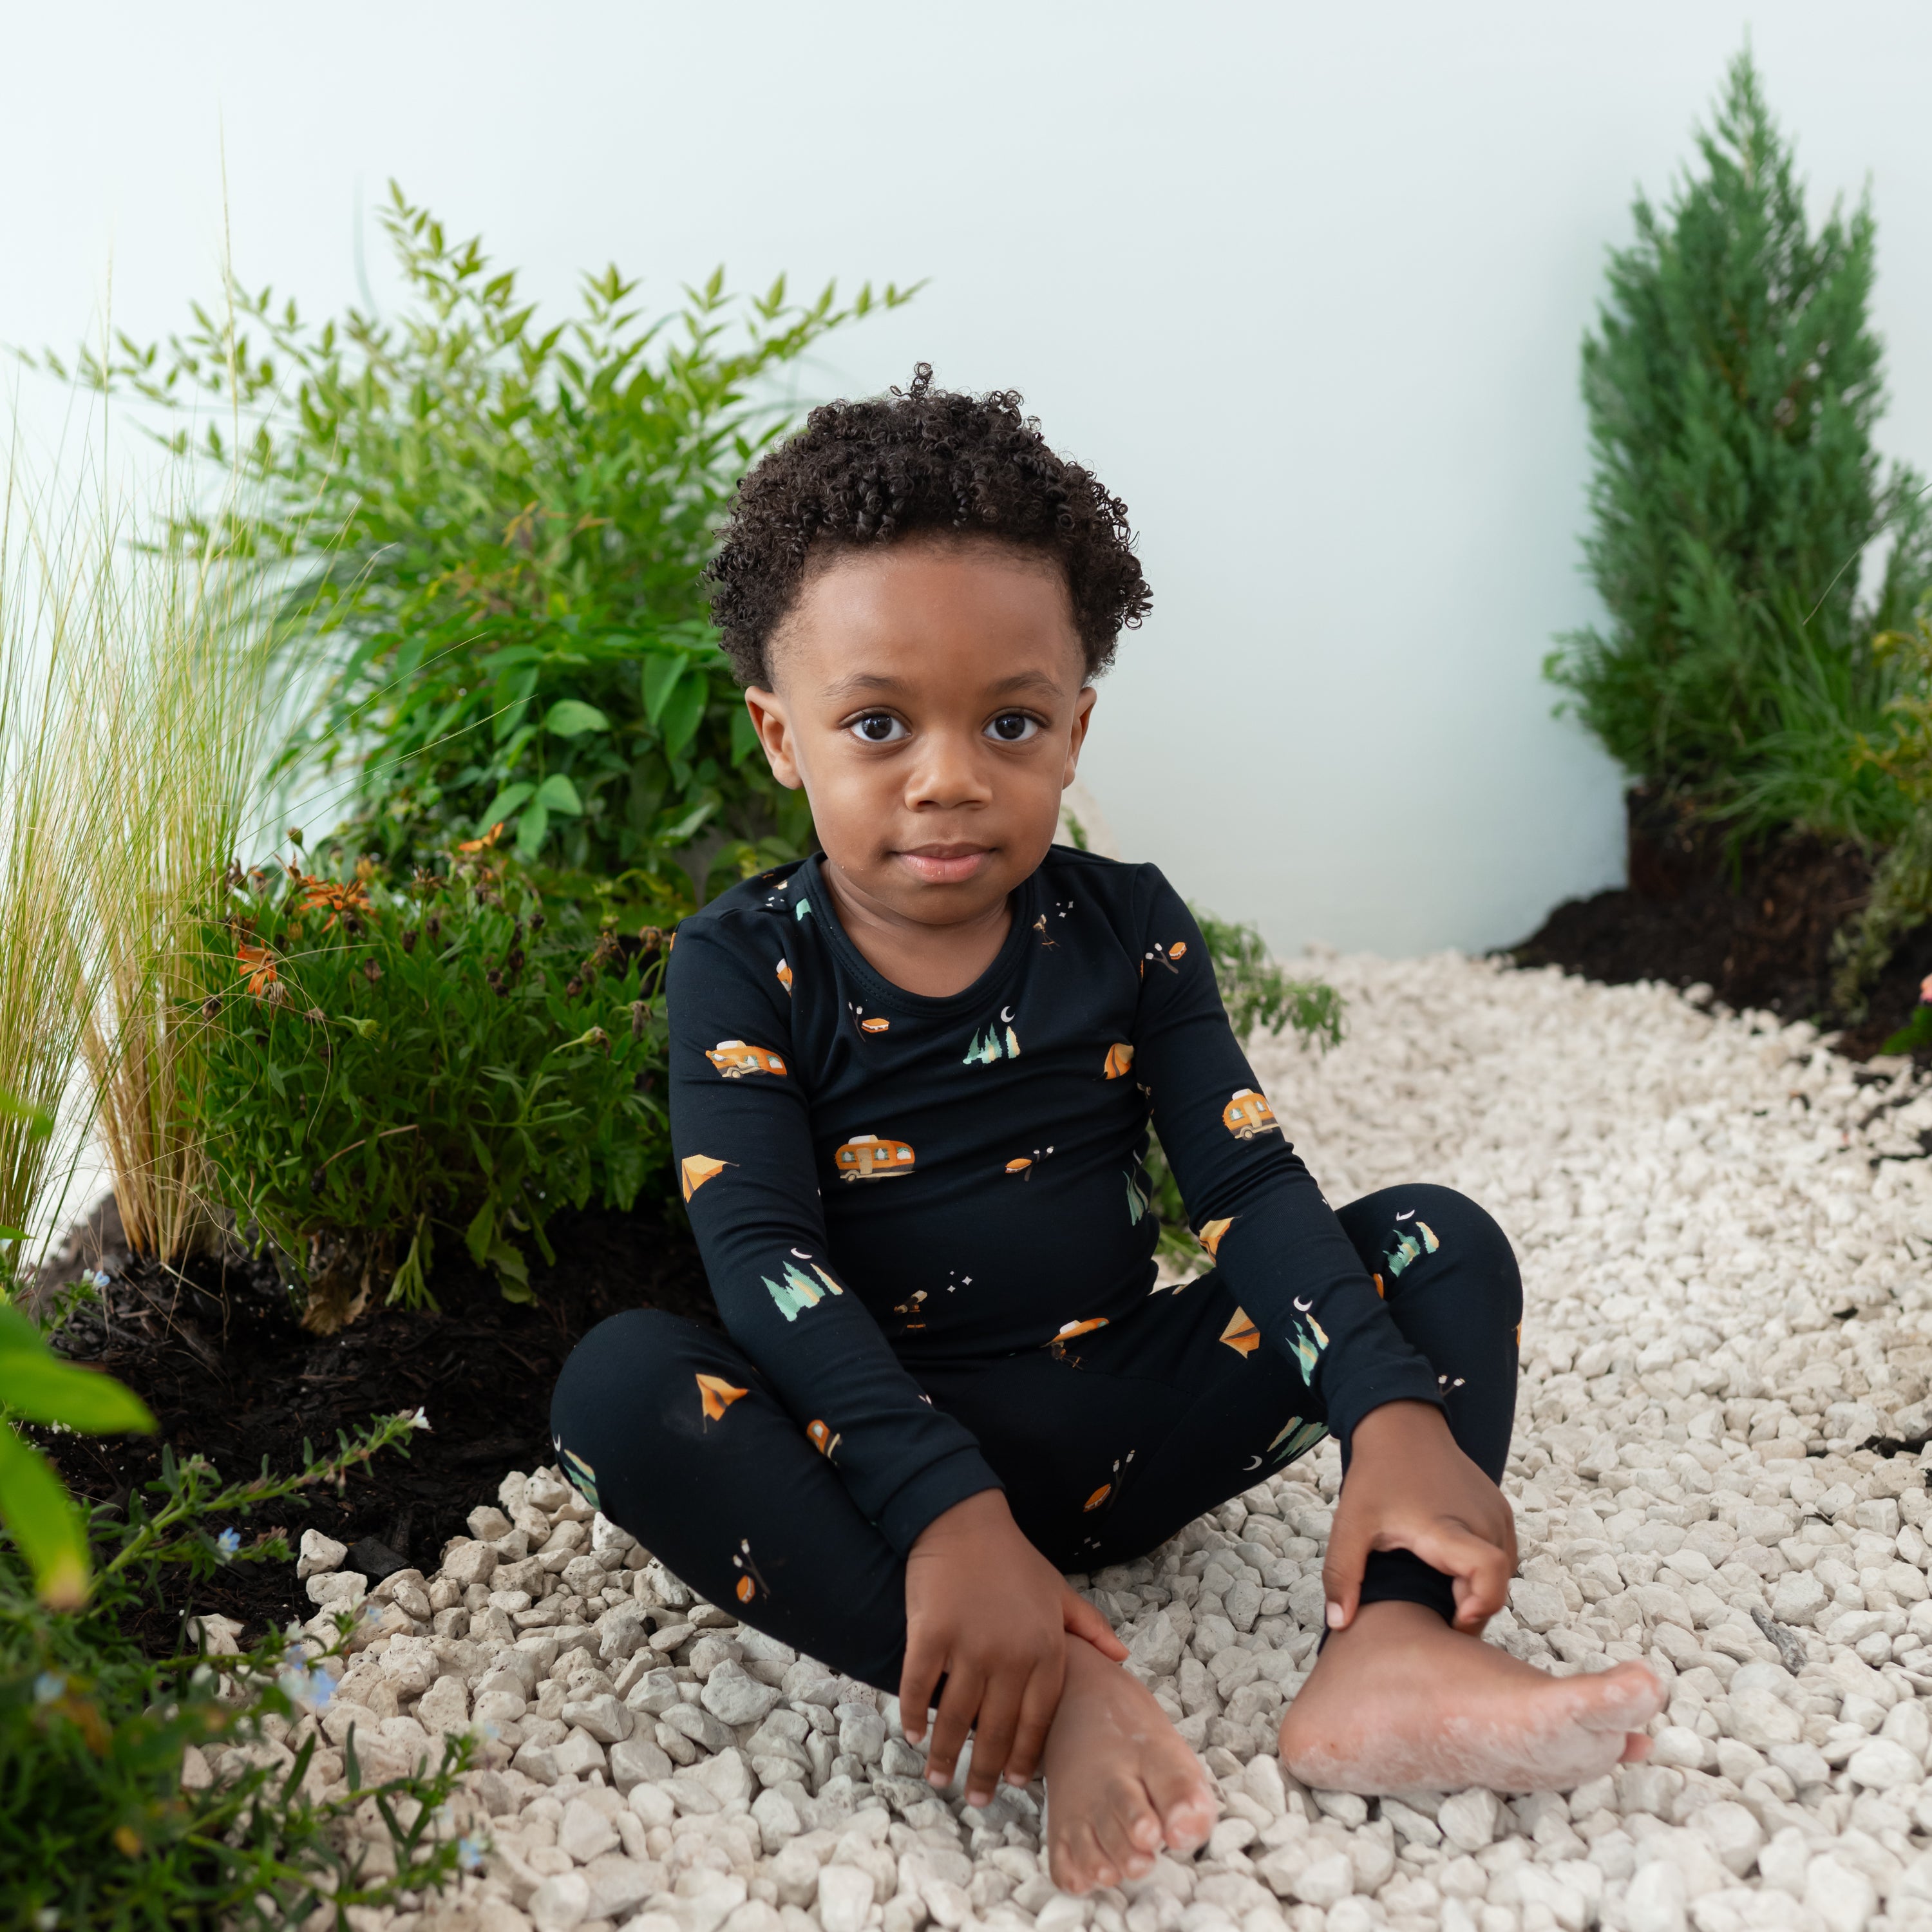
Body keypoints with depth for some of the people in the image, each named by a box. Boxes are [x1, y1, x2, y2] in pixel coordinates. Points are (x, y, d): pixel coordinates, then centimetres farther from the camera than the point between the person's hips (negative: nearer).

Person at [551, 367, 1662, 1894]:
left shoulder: (1125, 930, 1)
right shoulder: (747, 966, -8)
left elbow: (1249, 1186, -6)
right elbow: (760, 1256, -20)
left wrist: (1398, 1418, -23)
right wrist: (943, 1512, -34)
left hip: (1124, 1425, 3)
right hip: (884, 1447, -2)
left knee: (1445, 1244, -7)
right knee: (617, 1384, -30)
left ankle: (1390, 1648, -29)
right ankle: (1050, 1700, -35)